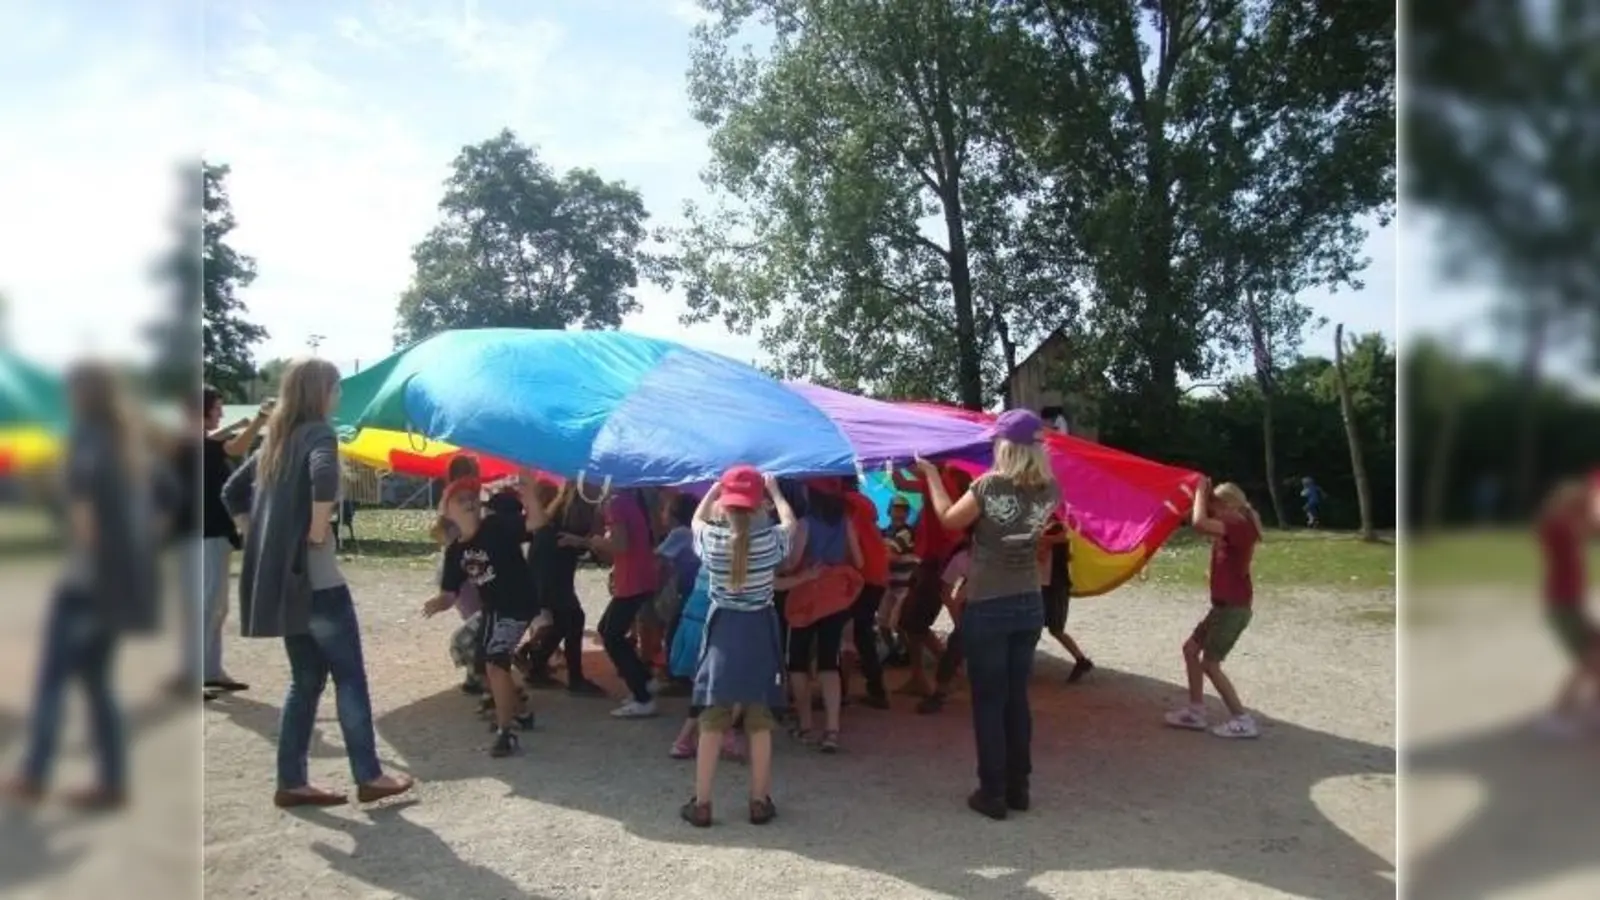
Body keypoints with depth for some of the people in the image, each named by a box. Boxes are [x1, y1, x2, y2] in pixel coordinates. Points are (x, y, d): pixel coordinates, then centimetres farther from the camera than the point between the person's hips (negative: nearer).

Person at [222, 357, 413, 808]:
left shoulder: (276, 440, 15)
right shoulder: (318, 433, -10)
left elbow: (233, 492, 22)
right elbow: (324, 477, -32)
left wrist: (259, 535, 15)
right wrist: (318, 529, -20)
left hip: (281, 579, 8)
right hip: (316, 580, -8)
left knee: (306, 680, 14)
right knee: (350, 676, 1)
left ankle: (291, 782, 16)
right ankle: (369, 776, 7)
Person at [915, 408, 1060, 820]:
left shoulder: (989, 486, -15)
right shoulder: (1049, 489, -2)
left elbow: (949, 519, -2)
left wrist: (931, 474, 10)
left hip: (986, 608, -5)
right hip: (1029, 605, 5)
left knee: (988, 701, 4)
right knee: (1017, 698, 15)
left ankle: (993, 793, 10)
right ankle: (1018, 788, 22)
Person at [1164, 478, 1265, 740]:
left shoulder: (1241, 527, -21)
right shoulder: (1234, 529, 8)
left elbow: (1200, 523, -33)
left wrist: (1202, 491, -18)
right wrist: (1203, 495, 4)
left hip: (1234, 607, -10)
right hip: (1225, 605, 10)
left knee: (1210, 664, -2)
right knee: (1191, 648, 14)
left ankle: (1243, 720, 5)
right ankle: (1196, 712, 19)